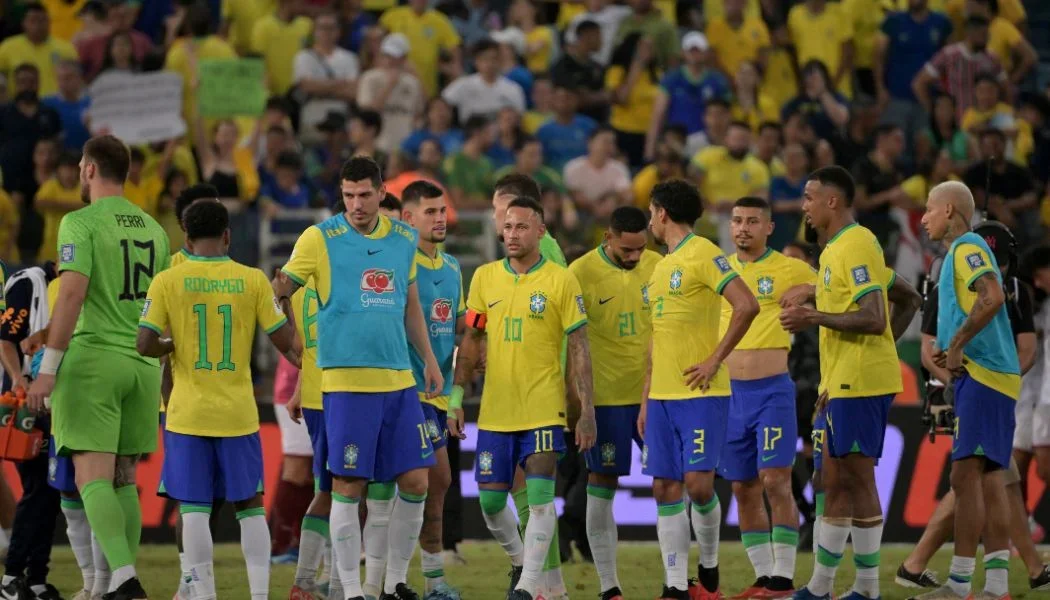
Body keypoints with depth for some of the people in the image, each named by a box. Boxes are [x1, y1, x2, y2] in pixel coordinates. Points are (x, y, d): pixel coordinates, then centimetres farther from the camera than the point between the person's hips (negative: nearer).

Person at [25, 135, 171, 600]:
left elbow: (72, 294, -16)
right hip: (143, 366, 6)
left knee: (93, 478, -9)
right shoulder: (153, 230, 13)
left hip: (92, 359, -6)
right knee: (123, 478, 13)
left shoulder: (80, 223, -7)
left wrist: (48, 367, -16)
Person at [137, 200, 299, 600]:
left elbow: (144, 345, -8)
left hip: (188, 413, -1)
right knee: (250, 506, 10)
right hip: (238, 412, 1)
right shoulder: (253, 280, -2)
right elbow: (286, 342, 0)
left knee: (194, 508, 1)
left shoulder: (168, 281, -4)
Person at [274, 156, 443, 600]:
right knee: (349, 486, -4)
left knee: (414, 482, 3)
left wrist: (429, 359, 20)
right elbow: (278, 291, 1)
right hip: (347, 380, -5)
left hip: (400, 380, 5)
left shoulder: (403, 239, 11)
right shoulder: (321, 239, -3)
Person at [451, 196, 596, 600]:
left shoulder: (561, 281, -4)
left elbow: (579, 348, -3)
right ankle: (520, 562, 30)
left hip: (544, 408, -4)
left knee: (540, 497, -10)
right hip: (495, 411, 4)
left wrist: (586, 410, -8)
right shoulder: (485, 277, 7)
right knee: (490, 500, 5)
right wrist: (456, 397, 7)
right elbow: (471, 341, 12)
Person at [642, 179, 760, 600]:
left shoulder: (702, 254, -8)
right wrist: (646, 399, 20)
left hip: (700, 392, -8)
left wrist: (715, 359, -16)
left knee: (698, 483, -12)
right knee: (666, 488, 2)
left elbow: (747, 306, -19)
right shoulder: (662, 266, 19)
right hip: (662, 395, 8)